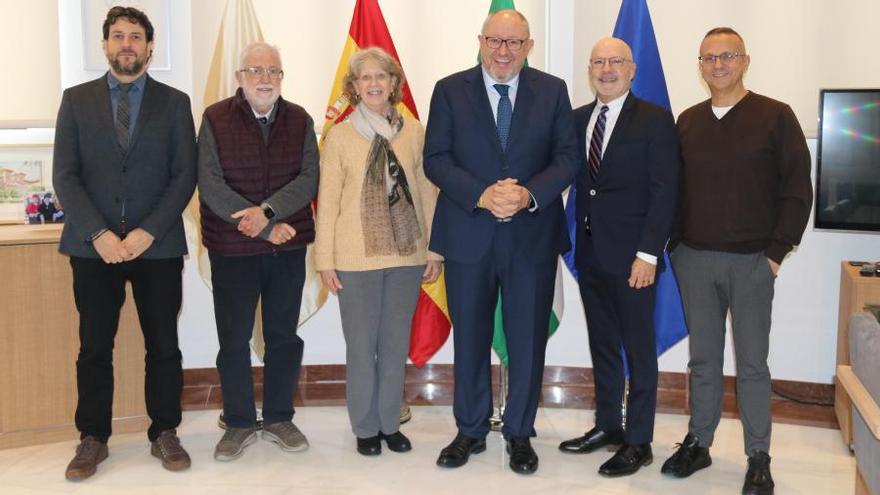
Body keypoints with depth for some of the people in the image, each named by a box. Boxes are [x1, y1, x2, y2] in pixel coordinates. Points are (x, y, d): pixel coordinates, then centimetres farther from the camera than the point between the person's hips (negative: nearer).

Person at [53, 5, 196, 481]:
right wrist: (98, 234, -11)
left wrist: (147, 232, -11)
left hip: (158, 246, 0)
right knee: (94, 348, 7)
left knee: (163, 346, 6)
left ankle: (164, 433, 19)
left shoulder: (174, 102, 5)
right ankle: (92, 438, 19)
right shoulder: (76, 99, 7)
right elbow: (65, 175, 1)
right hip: (93, 246, 1)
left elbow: (184, 176, -1)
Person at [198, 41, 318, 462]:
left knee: (283, 336, 10)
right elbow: (210, 184, -12)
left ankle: (279, 419, 25)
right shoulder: (215, 120, -4)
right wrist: (266, 229, -17)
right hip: (231, 250, -2)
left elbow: (309, 178, -6)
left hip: (288, 248, 2)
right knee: (233, 340, 5)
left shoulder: (300, 121, 4)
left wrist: (267, 211, -23)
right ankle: (239, 424, 20)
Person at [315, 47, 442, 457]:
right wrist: (325, 259, -3)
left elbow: (426, 192, 5)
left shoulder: (414, 131, 2)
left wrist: (435, 251, 3)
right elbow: (327, 200, 0)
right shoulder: (340, 135, -1)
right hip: (356, 257, -1)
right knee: (361, 345, 7)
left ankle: (390, 423, 26)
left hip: (407, 254, 2)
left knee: (396, 344, 11)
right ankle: (365, 427, 22)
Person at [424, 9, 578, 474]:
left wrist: (529, 194, -18)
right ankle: (470, 431, 26)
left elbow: (567, 157, -1)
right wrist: (482, 196, -19)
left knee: (528, 340, 7)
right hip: (468, 235, 0)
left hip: (533, 235, 0)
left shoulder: (552, 90, 4)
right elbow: (435, 159, -4)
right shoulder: (450, 90, 2)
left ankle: (520, 433, 24)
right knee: (470, 338, 10)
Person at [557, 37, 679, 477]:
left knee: (638, 349, 4)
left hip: (631, 256, -5)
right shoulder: (578, 120, 11)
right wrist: (579, 242, -3)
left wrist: (648, 254, -16)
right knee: (602, 345, 15)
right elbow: (578, 181, 8)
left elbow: (664, 191, -11)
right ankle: (607, 426, 29)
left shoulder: (654, 120, -6)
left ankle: (638, 442, 15)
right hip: (590, 253, 6)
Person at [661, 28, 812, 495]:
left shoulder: (775, 116, -3)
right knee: (703, 358, 11)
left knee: (752, 363, 3)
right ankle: (697, 443, 22)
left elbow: (797, 190, -4)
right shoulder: (687, 122, 8)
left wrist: (777, 251, -7)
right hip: (694, 259, 3)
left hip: (752, 262, -3)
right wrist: (678, 244, 4)